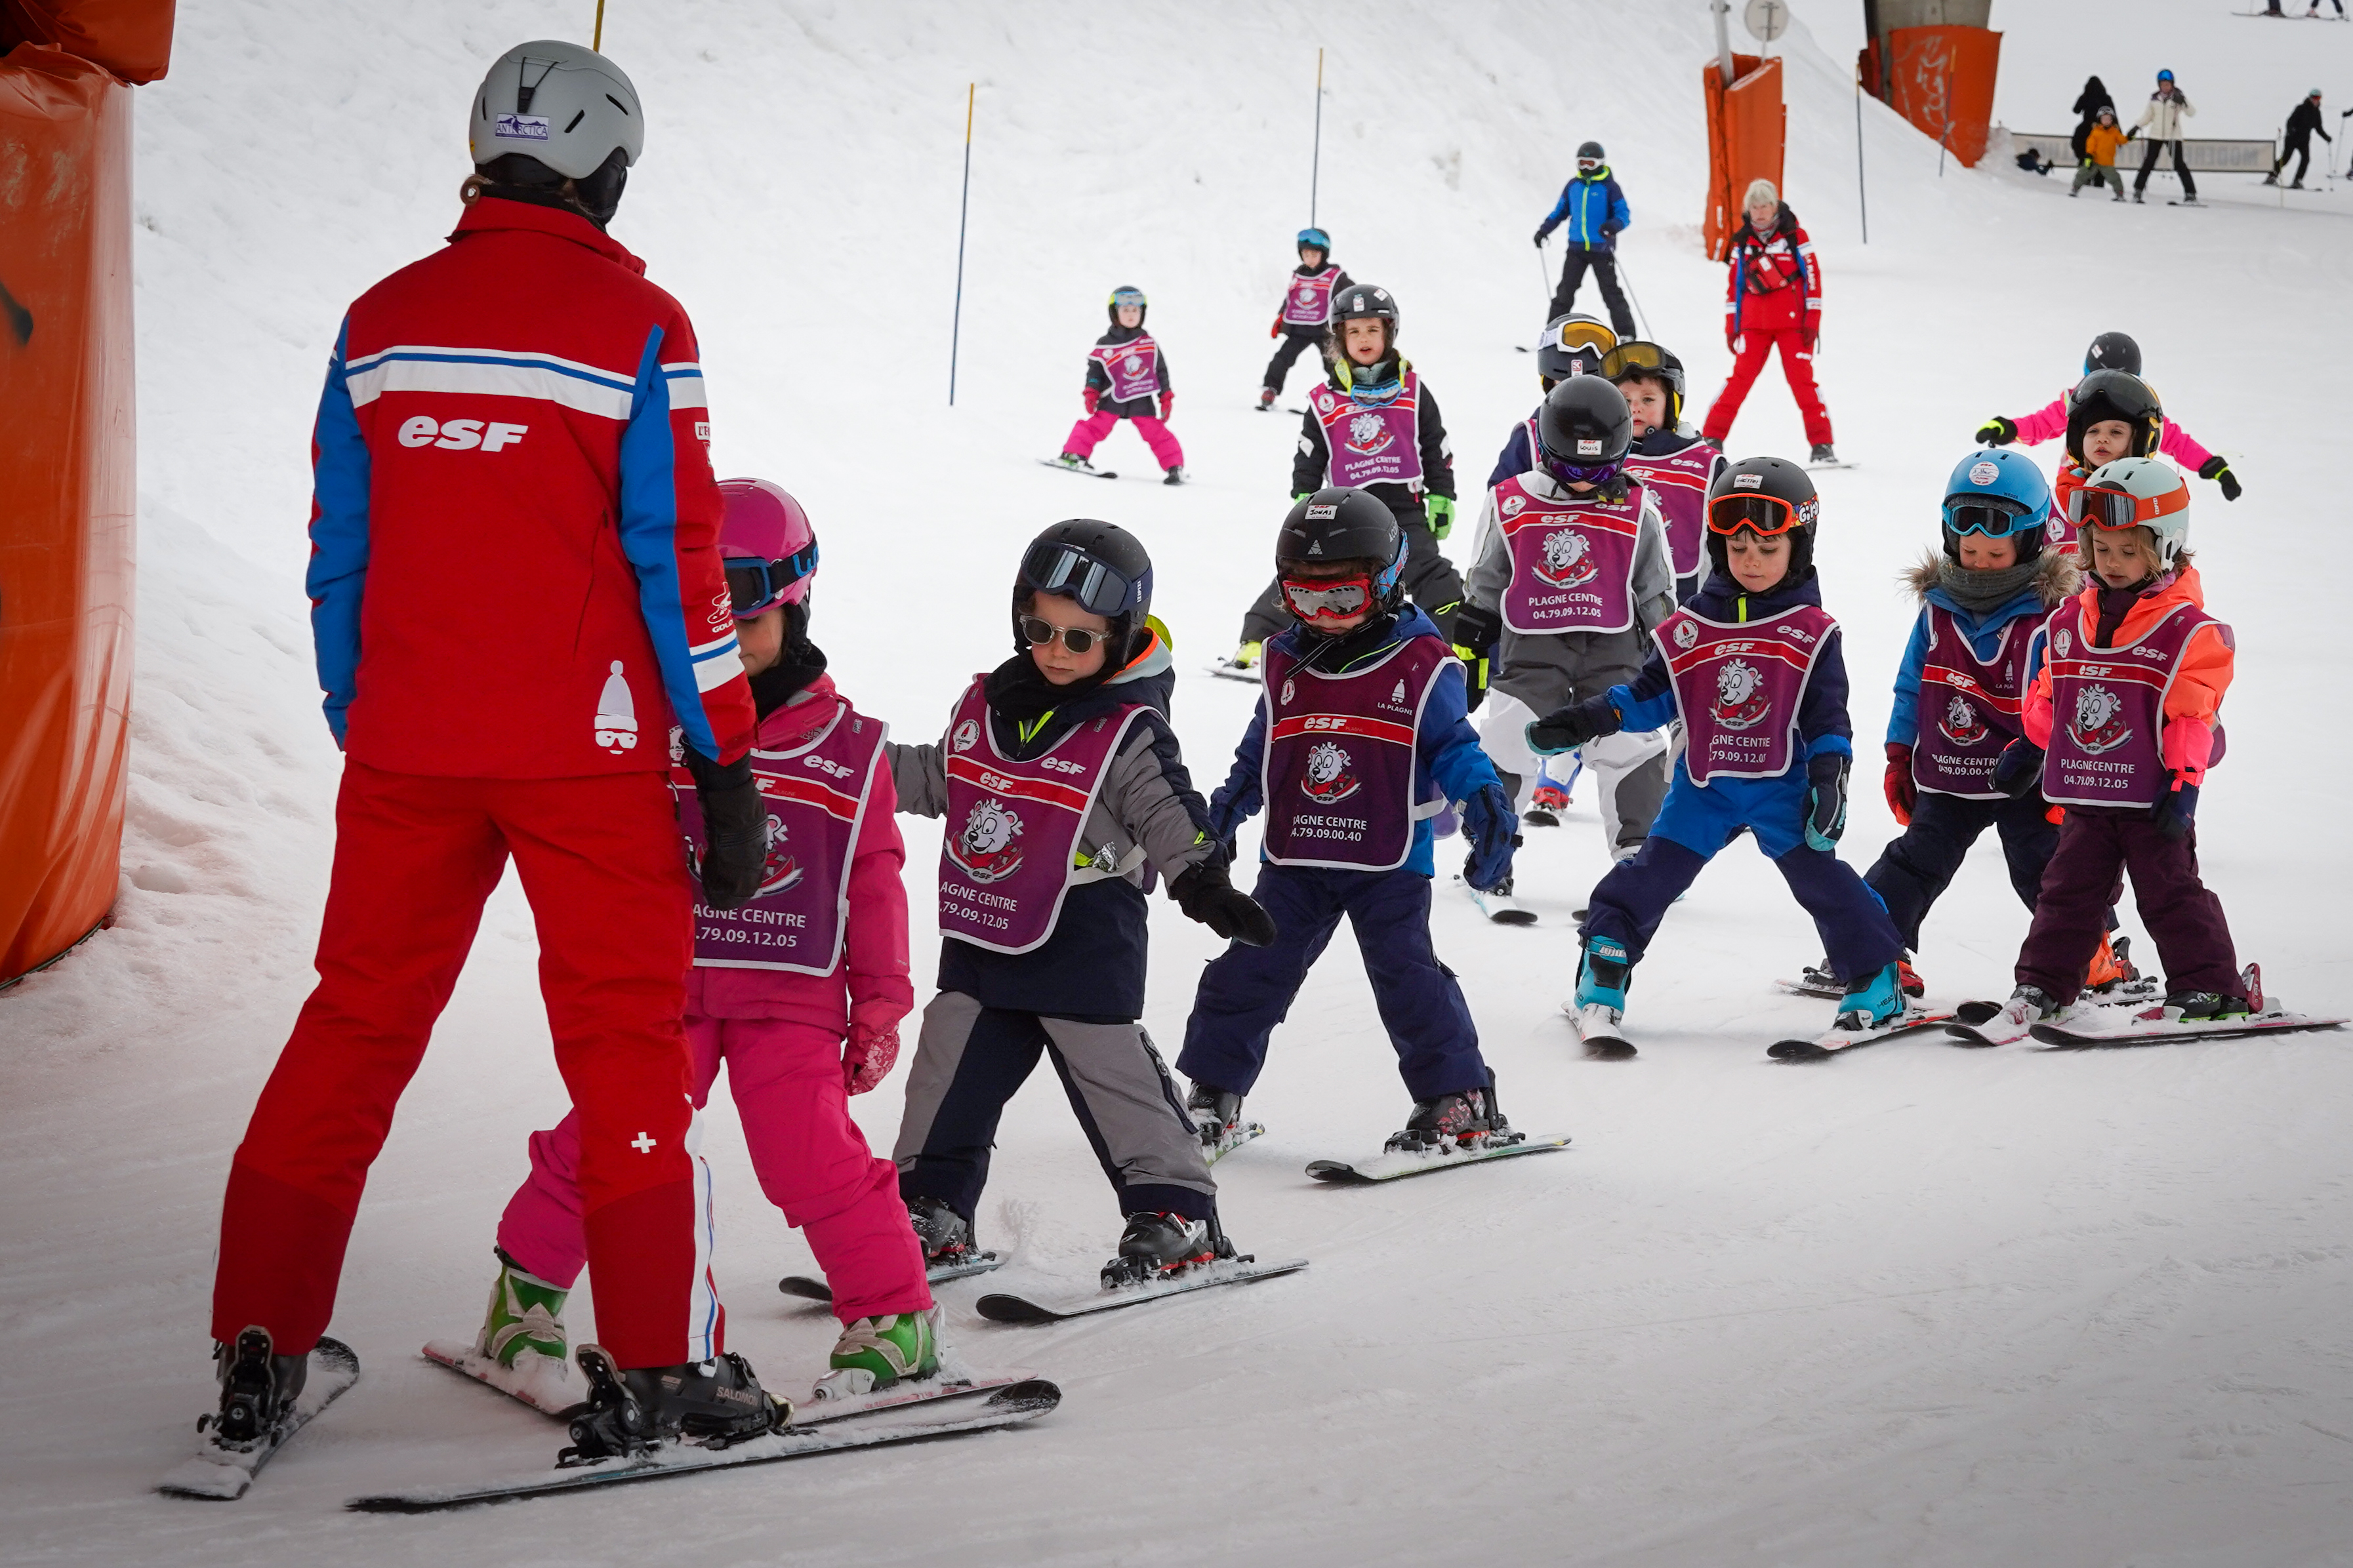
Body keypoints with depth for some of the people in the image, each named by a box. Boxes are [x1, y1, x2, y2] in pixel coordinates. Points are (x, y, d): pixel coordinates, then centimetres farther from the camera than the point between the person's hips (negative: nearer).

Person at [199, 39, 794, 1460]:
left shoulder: (382, 323, 7)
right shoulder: (637, 328, -6)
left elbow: (338, 559, 11)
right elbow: (678, 561, -7)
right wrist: (728, 763, -2)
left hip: (404, 751, 4)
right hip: (585, 753, -4)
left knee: (356, 1026, 11)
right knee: (628, 1036, 5)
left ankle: (261, 1352, 12)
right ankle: (659, 1364, 6)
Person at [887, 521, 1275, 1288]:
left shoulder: (1131, 734, -11)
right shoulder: (985, 706, 6)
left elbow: (1170, 817, -13)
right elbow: (936, 779, 20)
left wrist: (1201, 882, -29)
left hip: (1083, 944, -6)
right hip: (980, 940, 6)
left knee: (1113, 1077, -3)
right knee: (950, 1077, 11)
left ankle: (1177, 1214, 6)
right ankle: (931, 1209, 25)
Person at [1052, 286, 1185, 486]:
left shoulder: (1149, 343, 7)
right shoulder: (1104, 346, -1)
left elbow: (1161, 371, 12)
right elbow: (1095, 370, 3)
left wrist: (1166, 397, 9)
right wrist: (1091, 392, -11)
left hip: (1142, 401, 1)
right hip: (1113, 399, -1)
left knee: (1156, 432, -2)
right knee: (1097, 425, -13)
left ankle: (1175, 467, 2)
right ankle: (1073, 455, -7)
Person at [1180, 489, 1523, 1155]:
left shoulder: (1422, 664, -4)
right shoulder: (1285, 662, 9)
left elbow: (1451, 746, 1)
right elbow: (1259, 753, 19)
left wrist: (1485, 800, -14)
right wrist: (1221, 815, 16)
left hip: (1390, 859, -4)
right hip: (1294, 858, 4)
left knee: (1406, 973, -9)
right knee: (1248, 969, 3)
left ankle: (1460, 1103, 4)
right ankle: (1213, 1093, 18)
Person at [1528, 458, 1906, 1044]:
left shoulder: (1812, 631, -1)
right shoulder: (1692, 626, 4)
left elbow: (1827, 715, 0)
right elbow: (1650, 697, 8)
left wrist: (1829, 776, -11)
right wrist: (1589, 719, -3)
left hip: (1783, 784, -2)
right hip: (1704, 783, 2)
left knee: (1820, 876, -8)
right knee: (1652, 874, -2)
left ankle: (1875, 980, 6)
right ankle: (1601, 982, 8)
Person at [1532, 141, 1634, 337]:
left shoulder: (1609, 186, -4)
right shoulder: (1573, 185, 9)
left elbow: (1624, 214, -8)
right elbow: (1560, 211, 19)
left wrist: (1612, 225, -28)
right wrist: (1543, 230, 9)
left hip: (1601, 249, -4)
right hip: (1576, 248, 4)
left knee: (1611, 292, -1)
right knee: (1565, 291, 1)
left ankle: (1626, 334, 6)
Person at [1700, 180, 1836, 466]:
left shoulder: (1794, 236, -2)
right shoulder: (1742, 241, 8)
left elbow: (1812, 277, -2)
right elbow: (1734, 284, 12)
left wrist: (1812, 321, -7)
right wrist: (1731, 326, 9)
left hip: (1792, 322, -2)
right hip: (1754, 322, 2)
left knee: (1801, 378, -6)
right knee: (1740, 377, -4)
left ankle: (1822, 444, -1)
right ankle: (1712, 437, 1)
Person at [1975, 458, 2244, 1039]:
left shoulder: (2188, 629, -8)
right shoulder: (2069, 622, 7)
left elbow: (2194, 715, -10)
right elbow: (2048, 695, 19)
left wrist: (2184, 780, -14)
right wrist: (2026, 749, 22)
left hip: (2152, 797, -5)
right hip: (2084, 795, 5)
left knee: (2170, 893, 1)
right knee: (2068, 890, 8)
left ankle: (2210, 988, 11)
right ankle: (2042, 987, 13)